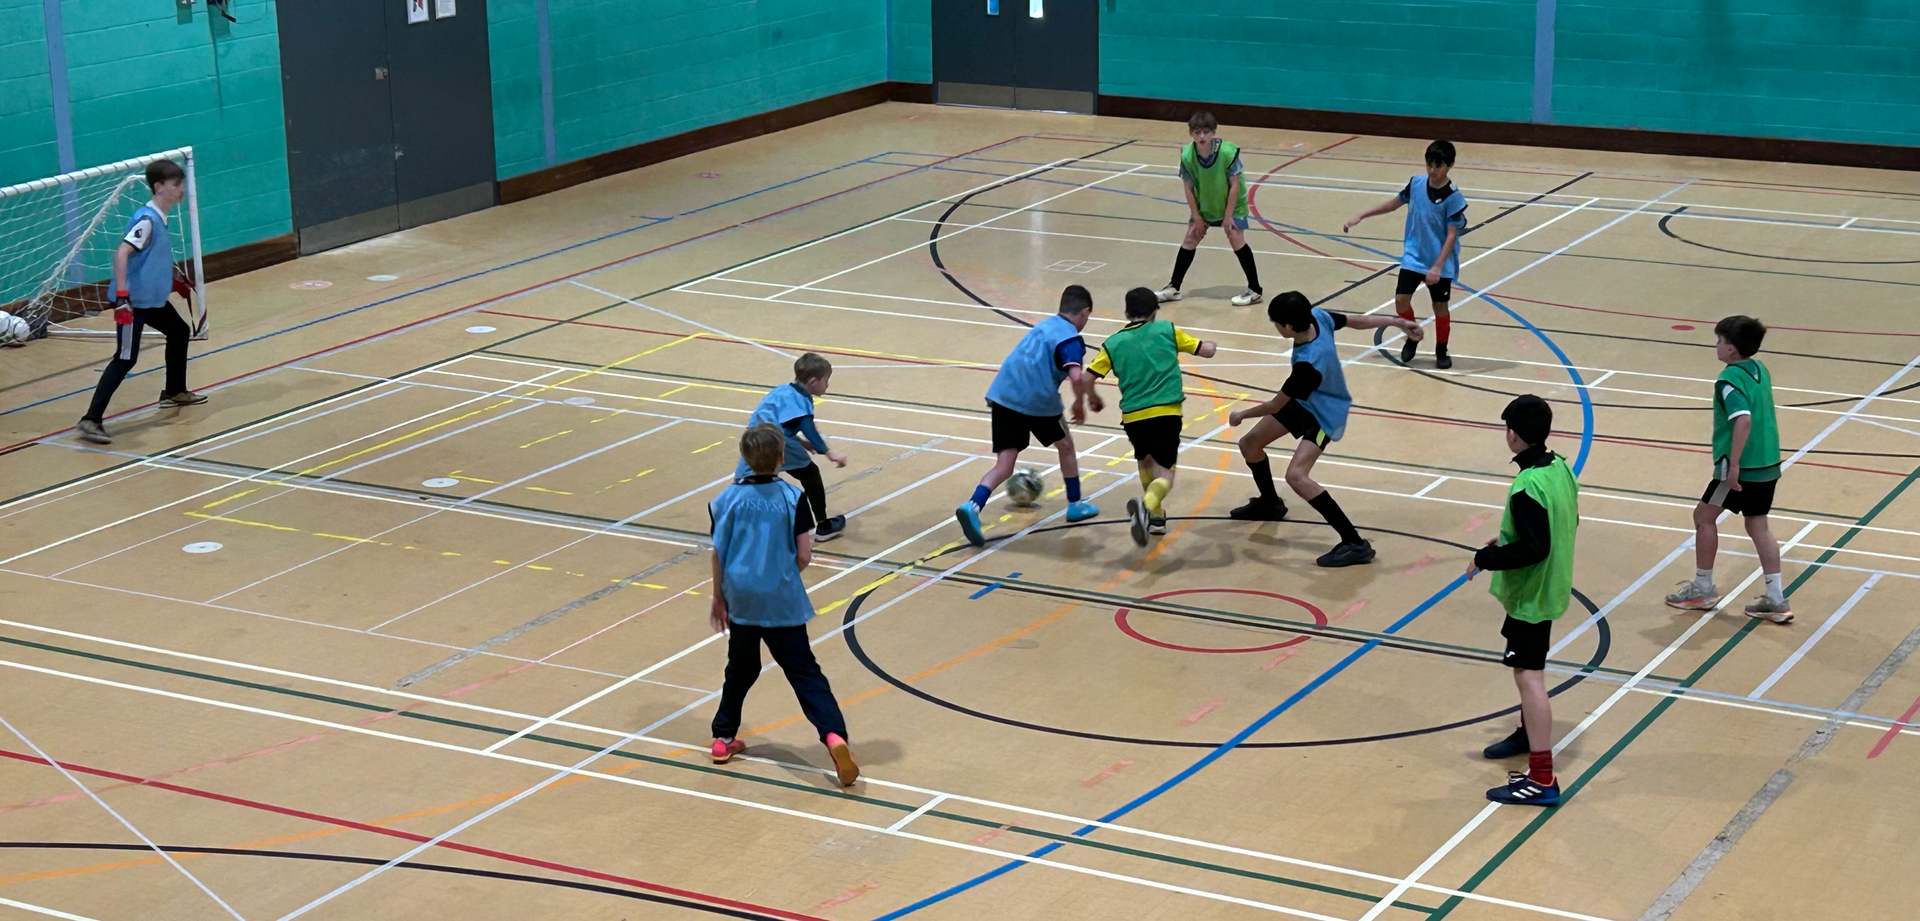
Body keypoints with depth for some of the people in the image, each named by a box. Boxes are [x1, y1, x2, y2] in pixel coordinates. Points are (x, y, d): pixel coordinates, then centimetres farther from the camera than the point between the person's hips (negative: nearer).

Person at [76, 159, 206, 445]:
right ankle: (91, 420, -18)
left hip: (153, 299, 10)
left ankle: (174, 392, 46)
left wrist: (170, 281, 34)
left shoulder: (160, 219, 9)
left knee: (179, 333, 26)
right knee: (126, 358, -15)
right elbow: (121, 253, -27)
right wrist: (122, 296, -33)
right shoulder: (147, 220, -18)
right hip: (132, 301, -10)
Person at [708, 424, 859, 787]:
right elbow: (803, 556, -8)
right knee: (803, 671, -2)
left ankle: (724, 737, 27)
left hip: (741, 600, 2)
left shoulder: (728, 499, -2)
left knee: (741, 669, 22)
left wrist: (718, 598, 13)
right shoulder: (792, 498, -7)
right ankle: (833, 734, -20)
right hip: (783, 601, -2)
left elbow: (718, 553, 0)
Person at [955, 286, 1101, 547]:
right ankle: (1075, 505, 35)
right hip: (1039, 402, -6)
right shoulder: (1071, 339, -5)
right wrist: (1080, 403, -2)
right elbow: (1077, 377, -23)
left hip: (1003, 395, 6)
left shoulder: (1045, 325, 21)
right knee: (1065, 446, 23)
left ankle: (973, 506, -22)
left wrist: (1092, 396, 39)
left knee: (1004, 466, 2)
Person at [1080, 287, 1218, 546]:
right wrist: (1210, 344, 37)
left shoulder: (1114, 343, 9)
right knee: (1164, 473, -2)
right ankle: (1146, 506, -33)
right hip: (1167, 413, -2)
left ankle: (1156, 516, 32)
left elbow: (1085, 380, 3)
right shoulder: (1167, 330, 8)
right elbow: (1206, 350, 13)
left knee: (1145, 461, 30)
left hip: (1133, 415, 2)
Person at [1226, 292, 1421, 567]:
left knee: (1296, 475, -30)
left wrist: (1241, 415, -5)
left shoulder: (1308, 364, -39)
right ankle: (1270, 503, 48)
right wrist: (1397, 321, 15)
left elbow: (1275, 406, -24)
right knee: (1249, 444, 18)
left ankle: (1355, 544, -28)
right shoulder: (1318, 316, -21)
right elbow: (1357, 321, -2)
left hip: (1322, 416, -10)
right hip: (1302, 402, 10)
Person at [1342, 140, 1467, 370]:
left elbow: (1452, 235, -18)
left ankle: (1441, 351, 23)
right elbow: (1394, 204, 12)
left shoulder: (1453, 198, -18)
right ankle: (1412, 338, 23)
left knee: (1440, 305, 5)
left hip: (1441, 262, -4)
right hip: (1414, 257, 4)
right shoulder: (1416, 184, -5)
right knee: (1401, 299, -2)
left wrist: (1437, 267, -25)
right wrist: (1360, 217, 13)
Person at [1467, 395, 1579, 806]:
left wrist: (1486, 558, -16)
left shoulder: (1527, 488, -27)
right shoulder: (1561, 468, 1)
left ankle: (1542, 779, -8)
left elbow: (1533, 549, -28)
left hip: (1530, 595, -10)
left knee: (1529, 676, -8)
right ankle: (1530, 733, 49)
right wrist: (1507, 541, 15)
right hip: (1551, 586, 10)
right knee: (1529, 669, 28)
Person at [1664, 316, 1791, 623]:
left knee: (1704, 516, 10)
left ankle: (1703, 588, 19)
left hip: (1740, 467, -8)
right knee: (1758, 526, 14)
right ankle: (1776, 600, 12)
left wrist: (1733, 465, -27)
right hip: (1768, 464, 8)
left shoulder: (1730, 379, -18)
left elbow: (1743, 419, -30)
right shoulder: (1761, 371, 9)